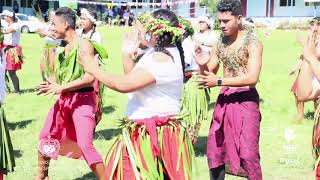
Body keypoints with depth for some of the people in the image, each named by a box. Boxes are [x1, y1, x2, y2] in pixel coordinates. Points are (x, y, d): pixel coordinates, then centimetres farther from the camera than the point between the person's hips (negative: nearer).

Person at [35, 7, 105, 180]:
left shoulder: (83, 45, -15)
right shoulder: (62, 47, 9)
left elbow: (90, 77, -24)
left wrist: (61, 88, -22)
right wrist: (52, 85, -5)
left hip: (83, 100, -8)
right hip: (64, 99, 8)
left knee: (85, 145, -15)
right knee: (45, 136, 16)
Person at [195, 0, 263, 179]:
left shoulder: (253, 42, -11)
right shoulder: (220, 43, 6)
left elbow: (252, 78, -21)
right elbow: (208, 75, 12)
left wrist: (218, 81, -23)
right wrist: (202, 65, -11)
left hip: (245, 100, -6)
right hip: (224, 99, 6)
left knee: (248, 154, -6)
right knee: (214, 151, 11)